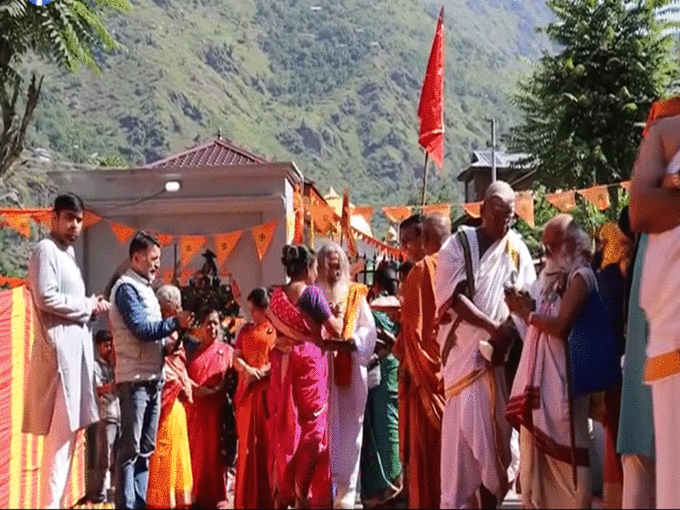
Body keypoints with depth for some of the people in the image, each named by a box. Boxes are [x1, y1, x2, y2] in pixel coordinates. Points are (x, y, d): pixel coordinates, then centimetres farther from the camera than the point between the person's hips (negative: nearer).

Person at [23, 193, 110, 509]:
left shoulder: (67, 255, 23)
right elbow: (46, 298, -16)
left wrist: (92, 306, 7)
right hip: (59, 347, -9)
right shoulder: (45, 250, -5)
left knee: (69, 428, 8)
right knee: (60, 429, -11)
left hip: (76, 347, 9)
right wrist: (89, 305, -9)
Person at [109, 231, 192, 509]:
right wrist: (176, 322, -16)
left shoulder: (145, 288, 18)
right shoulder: (126, 288, -8)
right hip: (135, 378, -9)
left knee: (145, 448, 12)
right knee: (130, 448, -6)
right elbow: (141, 329, -17)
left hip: (153, 377, 9)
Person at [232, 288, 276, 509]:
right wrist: (246, 369, -12)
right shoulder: (246, 330, 16)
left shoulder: (276, 329, 4)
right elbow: (235, 357, 7)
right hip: (247, 391, 4)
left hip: (268, 390, -4)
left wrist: (260, 372, -18)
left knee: (267, 440, -4)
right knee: (247, 440, 3)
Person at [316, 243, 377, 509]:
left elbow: (369, 329, 4)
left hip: (350, 370, 1)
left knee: (348, 430, 0)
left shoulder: (356, 294, 11)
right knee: (323, 429, -2)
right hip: (320, 369, 0)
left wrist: (352, 341, -14)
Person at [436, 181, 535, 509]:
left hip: (503, 350, 3)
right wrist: (494, 326, -16)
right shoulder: (458, 245, -1)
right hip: (465, 347, -3)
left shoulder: (518, 249, 9)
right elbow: (454, 298, -9)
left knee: (497, 422, 3)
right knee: (468, 419, -7)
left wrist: (509, 334, -10)